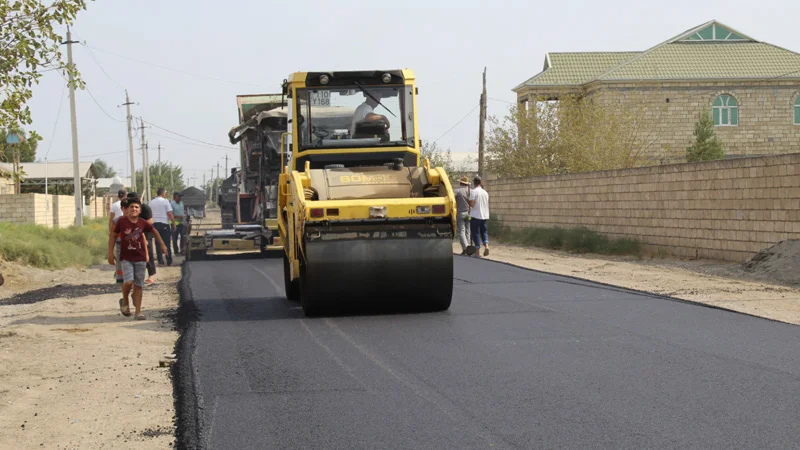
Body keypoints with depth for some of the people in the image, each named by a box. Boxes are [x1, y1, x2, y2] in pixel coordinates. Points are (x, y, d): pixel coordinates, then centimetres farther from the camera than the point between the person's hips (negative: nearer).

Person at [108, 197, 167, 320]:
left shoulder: (143, 223, -3)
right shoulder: (121, 222, -9)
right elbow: (113, 236, 2)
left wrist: (162, 244, 17)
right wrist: (110, 253, 0)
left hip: (140, 258, 2)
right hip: (126, 258, -2)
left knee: (138, 285, 4)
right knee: (129, 281, -20)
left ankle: (138, 312, 11)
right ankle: (125, 301, 9)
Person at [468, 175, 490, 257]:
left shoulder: (473, 191, -10)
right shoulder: (485, 192, 9)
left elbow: (471, 204, -17)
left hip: (476, 216, -5)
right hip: (485, 216, 5)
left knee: (476, 233, 1)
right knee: (484, 232, 14)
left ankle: (478, 251, 0)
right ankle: (486, 245, -9)